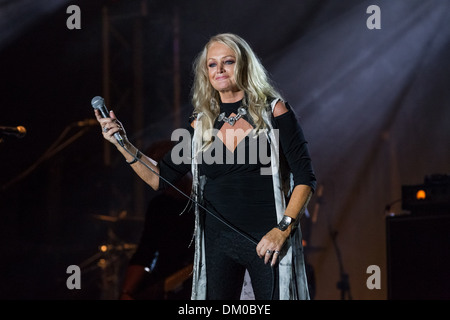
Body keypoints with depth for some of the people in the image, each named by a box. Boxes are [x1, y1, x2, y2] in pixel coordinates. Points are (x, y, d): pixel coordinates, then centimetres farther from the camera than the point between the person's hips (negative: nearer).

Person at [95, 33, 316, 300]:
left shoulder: (273, 112, -1)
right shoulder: (202, 125, 10)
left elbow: (305, 178, -3)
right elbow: (160, 178, 11)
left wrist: (283, 229, -14)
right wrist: (123, 144, -1)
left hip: (267, 242, -3)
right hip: (218, 242, 3)